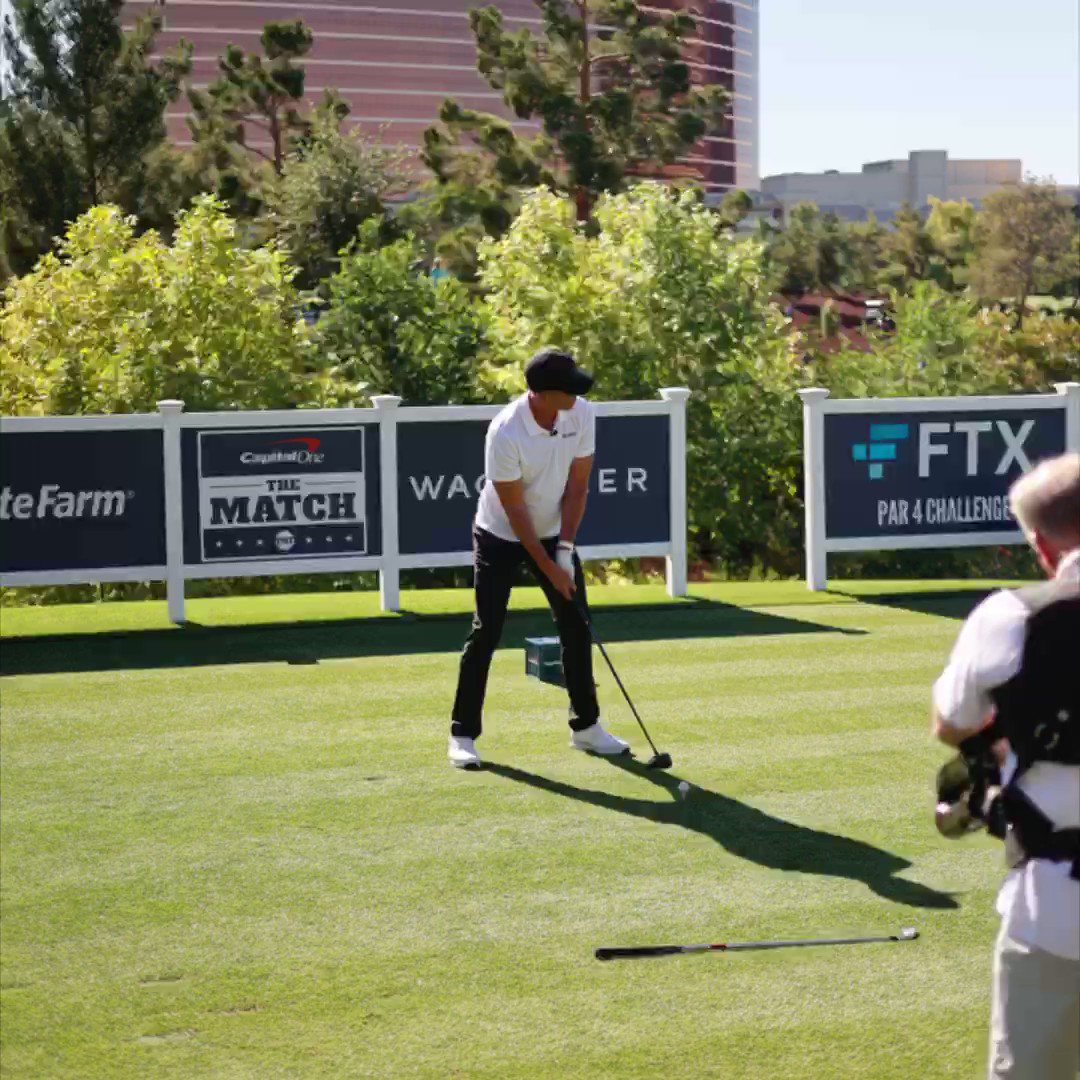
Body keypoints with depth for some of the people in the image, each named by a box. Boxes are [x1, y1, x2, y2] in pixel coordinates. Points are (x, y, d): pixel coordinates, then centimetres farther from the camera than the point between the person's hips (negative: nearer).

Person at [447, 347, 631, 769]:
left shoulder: (582, 415, -16)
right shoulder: (505, 434, -30)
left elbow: (576, 486, -8)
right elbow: (515, 511, -23)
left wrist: (565, 549, -14)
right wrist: (549, 568, -20)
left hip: (555, 532, 5)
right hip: (501, 536, -5)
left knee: (576, 627, 3)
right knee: (486, 632, -7)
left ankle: (585, 726, 15)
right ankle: (463, 734, 0)